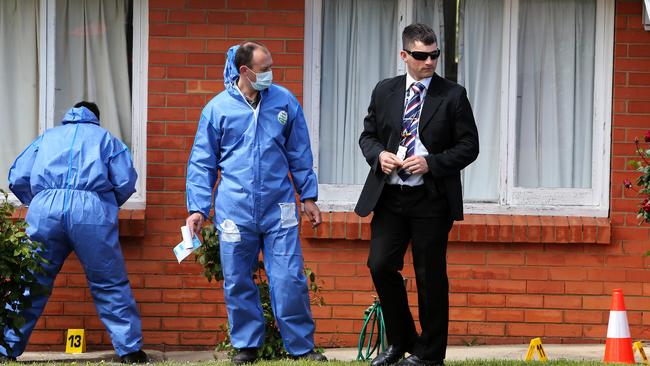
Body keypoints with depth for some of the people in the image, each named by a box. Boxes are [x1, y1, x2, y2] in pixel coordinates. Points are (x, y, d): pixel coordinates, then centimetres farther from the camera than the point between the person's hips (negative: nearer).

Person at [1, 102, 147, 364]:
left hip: (45, 207, 2)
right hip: (92, 209, -2)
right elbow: (126, 182, 12)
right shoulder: (105, 138, 24)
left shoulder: (47, 137, 29)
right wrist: (109, 206, 30)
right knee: (110, 284, 5)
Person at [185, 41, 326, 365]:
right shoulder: (218, 108, 0)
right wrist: (198, 208, -1)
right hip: (235, 210, 0)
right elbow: (202, 164, 5)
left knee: (290, 279, -4)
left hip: (278, 207, 0)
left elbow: (299, 154, 12)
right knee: (238, 283, 5)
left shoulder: (284, 101, 4)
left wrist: (308, 196, 12)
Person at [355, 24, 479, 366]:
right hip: (389, 196, 3)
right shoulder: (384, 91, 8)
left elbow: (469, 146, -2)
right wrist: (378, 155, -6)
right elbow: (368, 135, 16)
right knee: (380, 265, -3)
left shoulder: (453, 95, -1)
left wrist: (431, 163, -15)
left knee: (430, 276, 1)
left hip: (431, 198, -3)